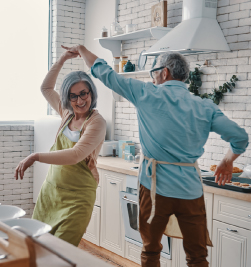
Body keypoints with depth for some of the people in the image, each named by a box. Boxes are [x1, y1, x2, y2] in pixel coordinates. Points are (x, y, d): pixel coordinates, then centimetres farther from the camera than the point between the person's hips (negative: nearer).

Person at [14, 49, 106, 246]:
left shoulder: (96, 122, -14)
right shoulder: (67, 113, 8)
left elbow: (76, 155, -25)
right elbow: (46, 88, 23)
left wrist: (36, 157, -28)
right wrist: (61, 61, 14)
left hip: (76, 197, -6)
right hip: (50, 190, 7)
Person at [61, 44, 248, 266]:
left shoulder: (147, 95, -4)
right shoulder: (205, 108, 1)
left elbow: (106, 74, 3)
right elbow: (240, 137, -1)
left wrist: (81, 49, 19)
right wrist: (227, 162, 19)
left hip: (155, 187, -1)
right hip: (191, 190, 2)